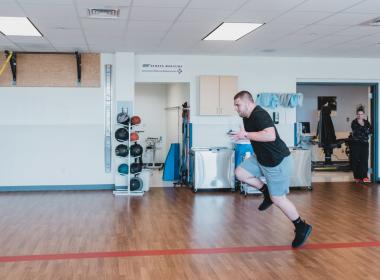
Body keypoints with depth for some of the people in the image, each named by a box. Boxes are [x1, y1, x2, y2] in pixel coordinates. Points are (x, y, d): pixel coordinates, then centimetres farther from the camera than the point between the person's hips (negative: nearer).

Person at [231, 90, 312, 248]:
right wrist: (241, 136, 7)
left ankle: (302, 227, 16)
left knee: (278, 198, -2)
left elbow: (270, 136, -39)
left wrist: (246, 134, -32)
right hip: (261, 159, 9)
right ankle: (266, 193, 17)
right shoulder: (247, 117, 6)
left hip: (278, 161, -9)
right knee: (240, 173, 1)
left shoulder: (259, 115, -24)